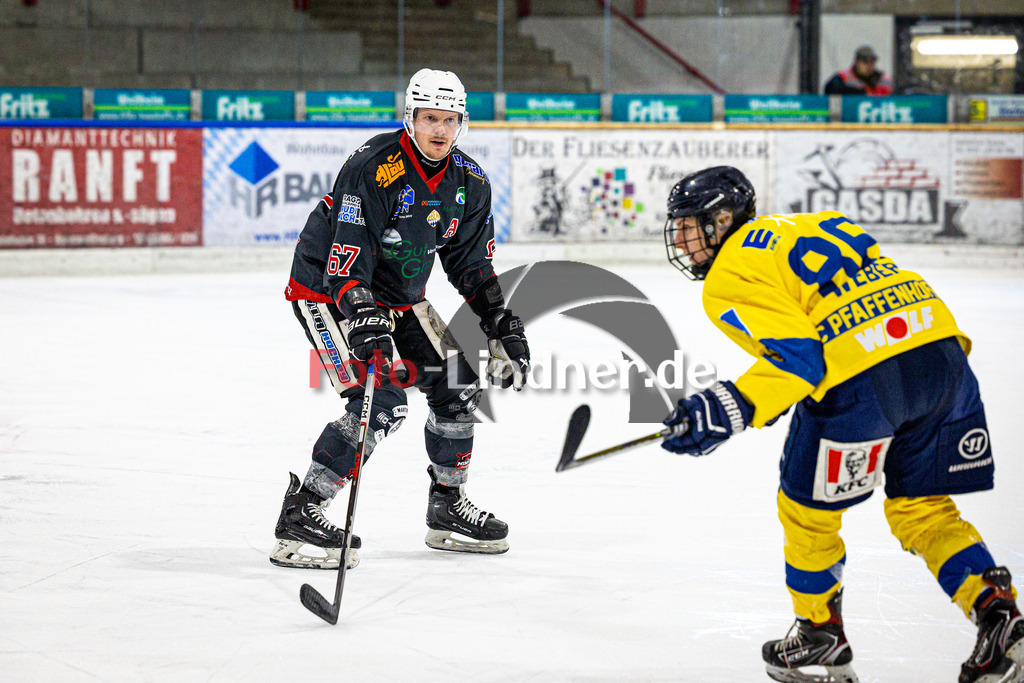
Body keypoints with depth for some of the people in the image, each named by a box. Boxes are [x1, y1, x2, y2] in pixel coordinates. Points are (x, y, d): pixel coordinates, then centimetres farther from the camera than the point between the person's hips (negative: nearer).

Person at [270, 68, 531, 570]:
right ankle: (301, 515, -19)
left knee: (457, 382, 7)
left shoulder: (469, 183, -2)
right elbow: (346, 252, -31)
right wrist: (361, 314, -44)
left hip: (399, 298, 8)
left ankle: (448, 508, 25)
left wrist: (503, 327, 0)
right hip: (327, 292, -8)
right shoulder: (374, 168, -26)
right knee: (382, 402, -23)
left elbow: (473, 265, 6)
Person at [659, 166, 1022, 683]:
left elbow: (798, 357, -11)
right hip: (943, 352, 8)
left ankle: (820, 632, 28)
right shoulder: (810, 226, 28)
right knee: (920, 508, 20)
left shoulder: (729, 278, 2)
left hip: (863, 378, -8)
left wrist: (730, 408, -13)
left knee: (806, 508, 14)